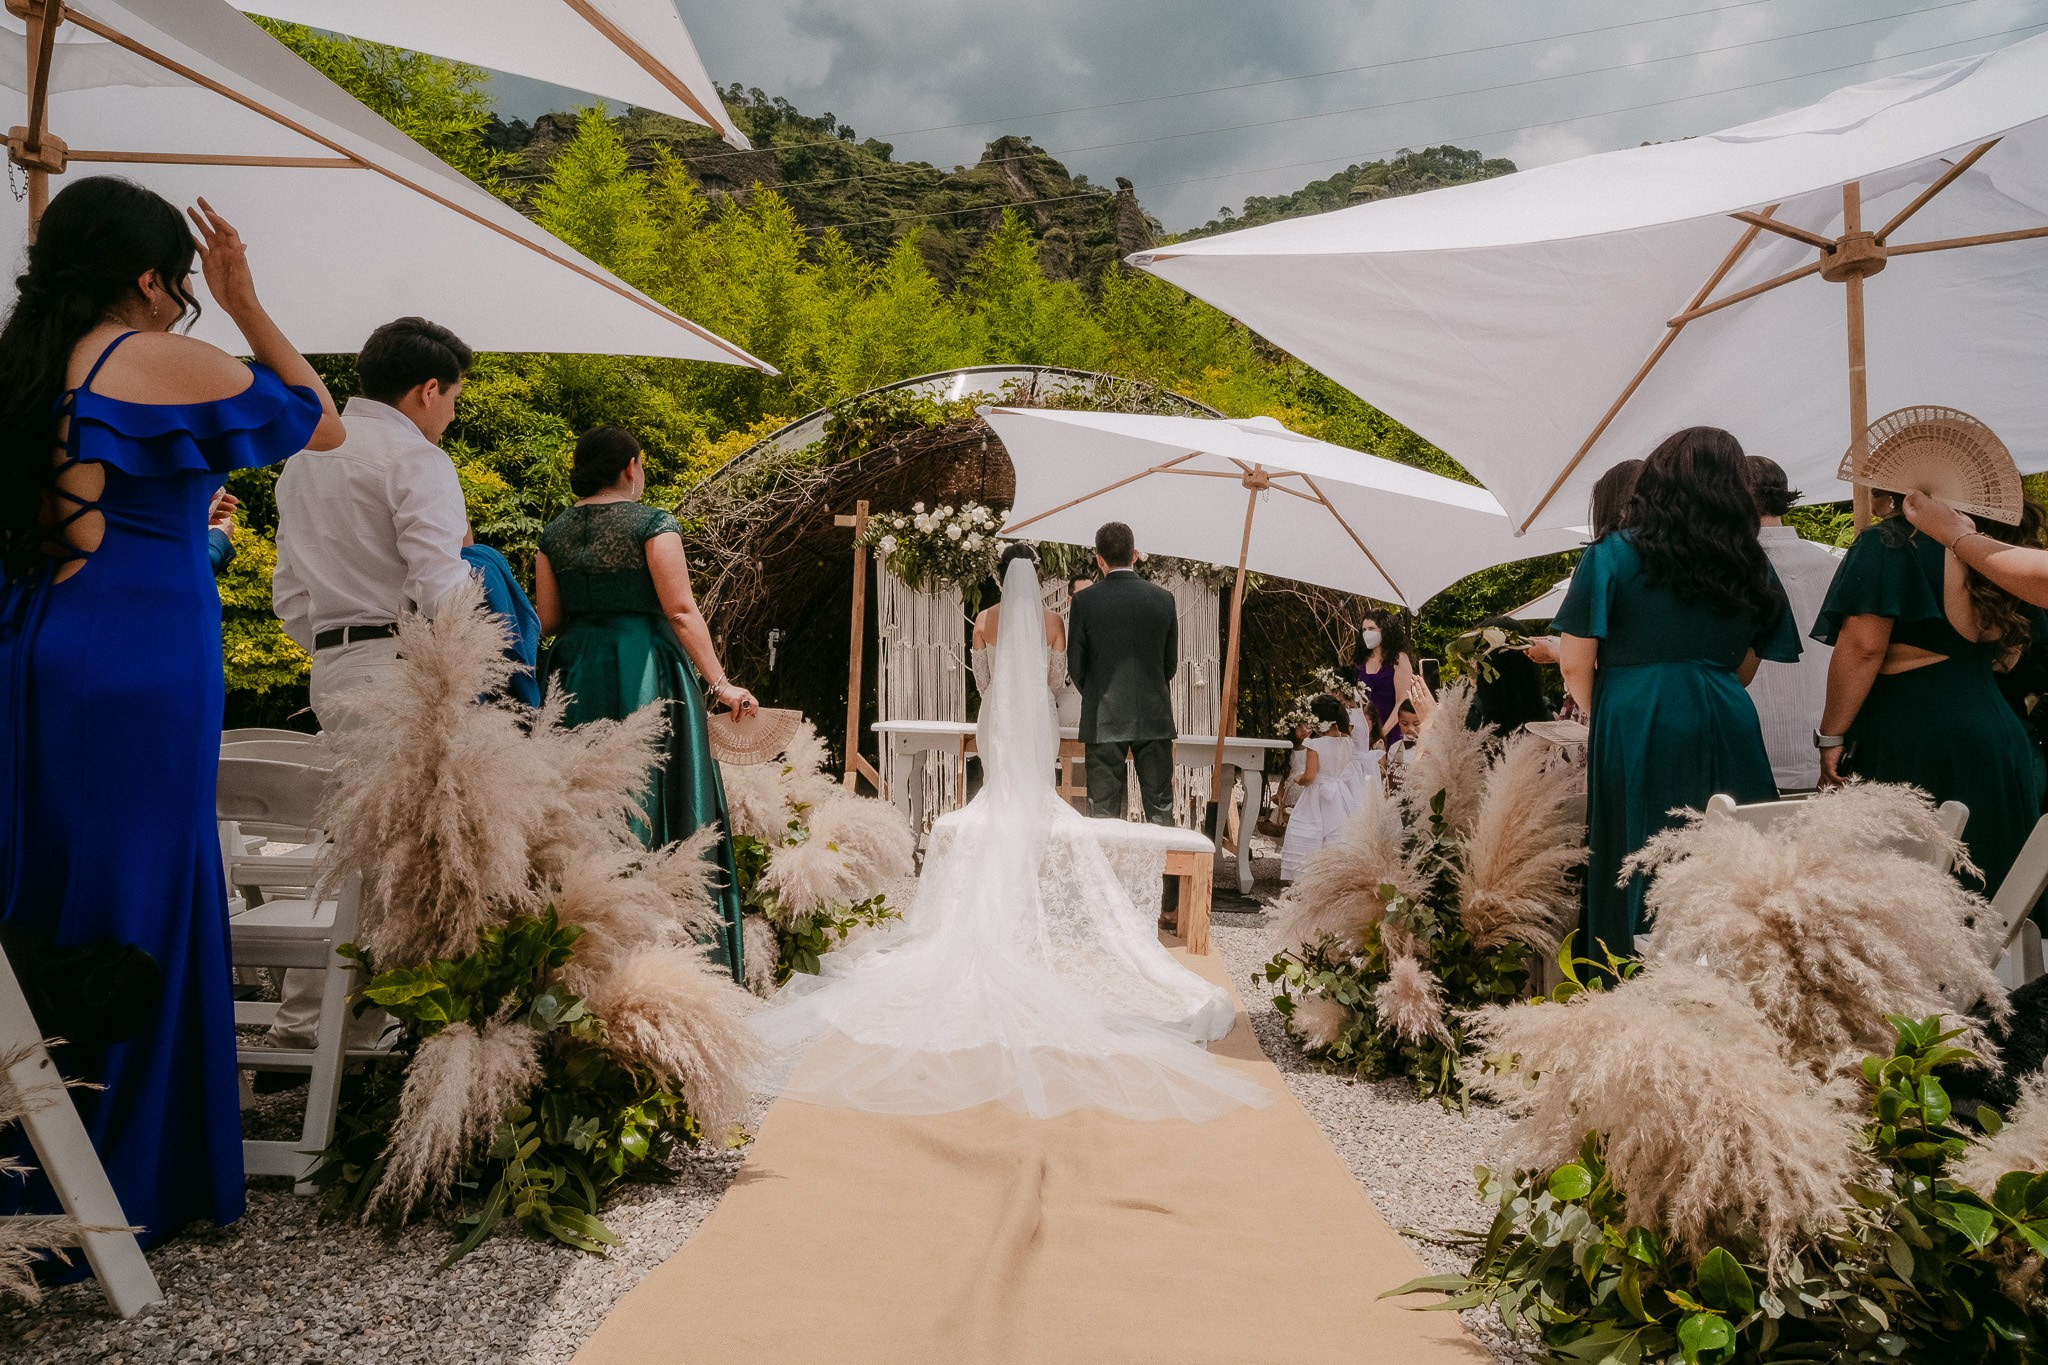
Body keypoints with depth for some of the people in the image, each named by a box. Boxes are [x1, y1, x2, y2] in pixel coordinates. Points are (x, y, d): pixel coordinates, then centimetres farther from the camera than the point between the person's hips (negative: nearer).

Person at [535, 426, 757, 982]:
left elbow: (546, 621, 8)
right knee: (656, 800, 0)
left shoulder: (554, 533, 8)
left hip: (576, 675, 5)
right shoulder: (653, 523, -6)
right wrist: (719, 684, -13)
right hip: (645, 672, -5)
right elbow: (681, 611, -13)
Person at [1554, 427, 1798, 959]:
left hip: (1635, 732, -4)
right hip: (1728, 731, 4)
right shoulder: (1750, 566, 11)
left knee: (1636, 876, 2)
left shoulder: (1613, 556, -3)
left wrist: (1600, 718, 13)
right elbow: (1744, 669, 16)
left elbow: (1576, 666, -4)